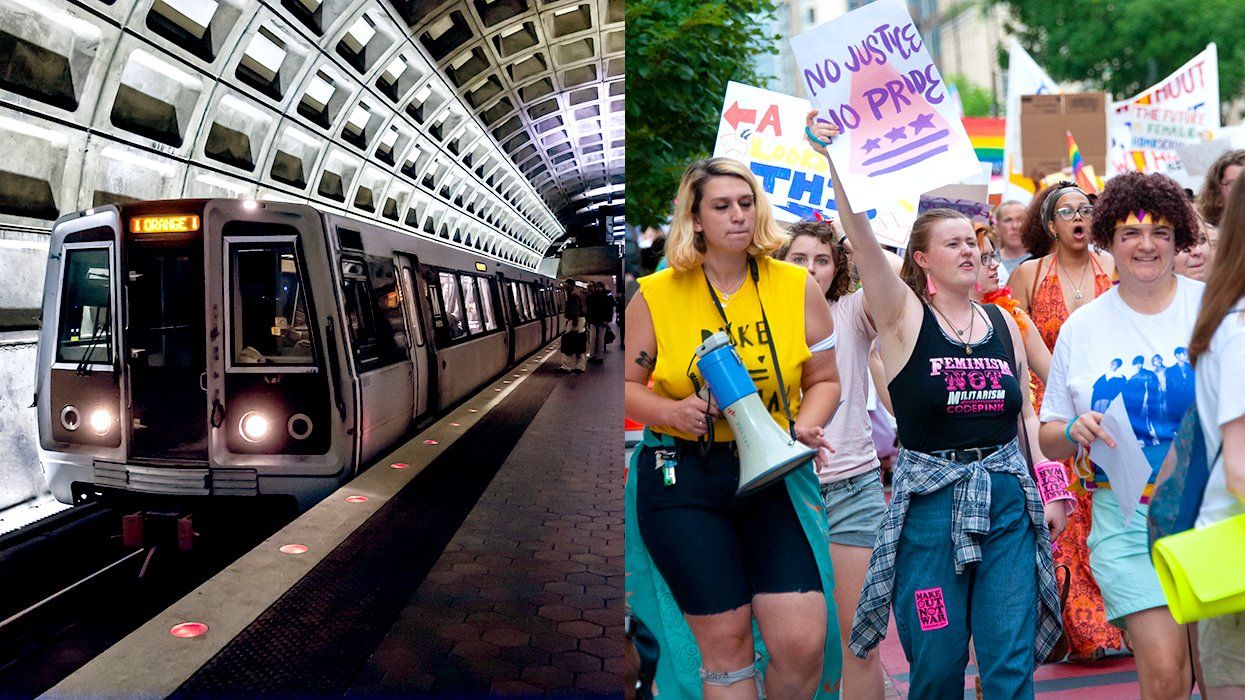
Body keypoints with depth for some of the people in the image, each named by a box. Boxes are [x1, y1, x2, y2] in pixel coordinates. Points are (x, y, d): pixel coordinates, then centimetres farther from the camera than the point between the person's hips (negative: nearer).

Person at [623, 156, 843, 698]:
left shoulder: (798, 288, 3)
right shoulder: (656, 296, 0)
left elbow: (823, 380, 10)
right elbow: (627, 385, 6)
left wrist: (804, 427, -9)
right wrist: (671, 411, -13)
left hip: (773, 474, 1)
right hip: (681, 477, -1)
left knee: (803, 640, -6)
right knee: (723, 638, 3)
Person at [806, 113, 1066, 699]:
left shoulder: (1004, 324, 10)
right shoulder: (903, 317, -3)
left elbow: (1026, 413, 17)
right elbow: (862, 239, -18)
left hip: (1008, 500, 4)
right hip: (928, 500, -3)